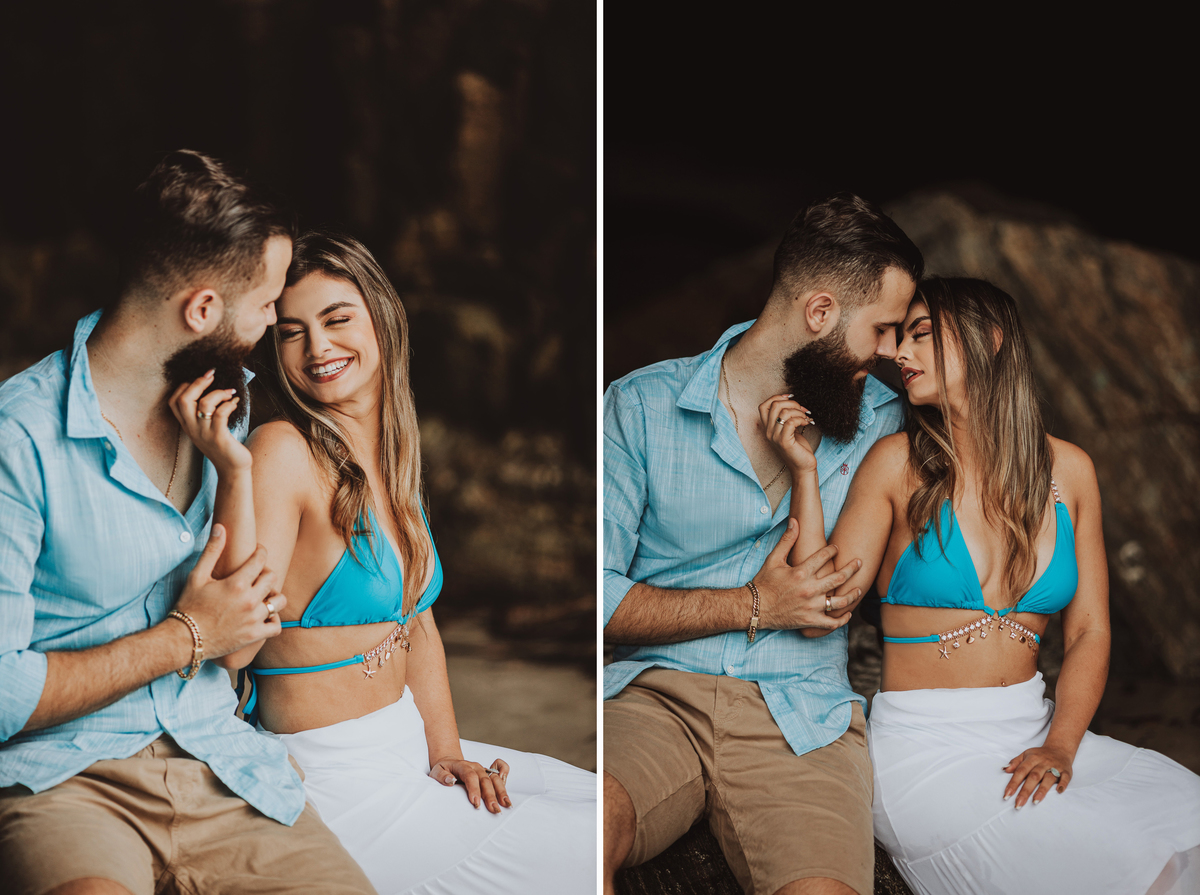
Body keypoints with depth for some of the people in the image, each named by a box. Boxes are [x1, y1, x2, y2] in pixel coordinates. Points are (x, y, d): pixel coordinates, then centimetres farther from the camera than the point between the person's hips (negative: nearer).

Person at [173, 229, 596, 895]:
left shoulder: (392, 452, 7)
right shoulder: (285, 452, -18)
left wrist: (446, 751, 1)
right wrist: (233, 470, -32)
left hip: (405, 738, 8)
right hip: (336, 780, -8)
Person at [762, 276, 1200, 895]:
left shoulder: (1066, 469, 7)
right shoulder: (899, 463, -1)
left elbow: (1089, 631, 5)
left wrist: (1059, 746, -11)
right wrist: (804, 472, -14)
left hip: (1032, 728, 4)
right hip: (925, 746, -4)